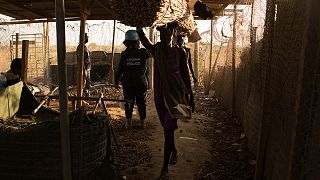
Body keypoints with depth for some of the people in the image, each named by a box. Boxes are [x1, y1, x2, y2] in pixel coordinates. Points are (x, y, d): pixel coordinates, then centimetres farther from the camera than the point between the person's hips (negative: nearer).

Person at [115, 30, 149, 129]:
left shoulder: (124, 54, -7)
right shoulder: (143, 52, -8)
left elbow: (120, 69, -3)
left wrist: (116, 80, 9)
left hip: (128, 83, 0)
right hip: (141, 83, 0)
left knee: (129, 103, 10)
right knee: (141, 103, 10)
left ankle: (128, 122, 16)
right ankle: (142, 122, 16)